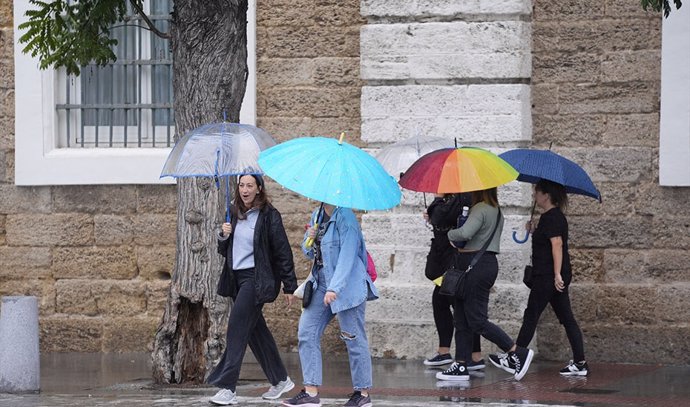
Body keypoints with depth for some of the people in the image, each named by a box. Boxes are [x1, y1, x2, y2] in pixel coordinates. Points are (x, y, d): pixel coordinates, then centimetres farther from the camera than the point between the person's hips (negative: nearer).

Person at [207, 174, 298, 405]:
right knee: (256, 330, 12)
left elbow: (282, 251, -7)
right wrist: (223, 236, -4)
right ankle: (280, 380, 25)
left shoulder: (269, 216, -8)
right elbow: (224, 251, 18)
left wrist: (289, 286, -7)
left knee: (237, 327, -15)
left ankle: (227, 388, -17)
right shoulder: (233, 214, 11)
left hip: (256, 279, -7)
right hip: (237, 278, 7)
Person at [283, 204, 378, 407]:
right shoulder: (317, 216, 12)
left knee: (354, 339, -2)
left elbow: (348, 255, -21)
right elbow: (309, 252, 22)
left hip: (346, 285, -8)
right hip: (321, 284, 8)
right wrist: (309, 239, -2)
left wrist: (334, 288, -28)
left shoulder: (345, 217, -14)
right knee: (306, 333, 0)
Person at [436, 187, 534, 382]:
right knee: (462, 319, 10)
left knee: (477, 320, -7)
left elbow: (465, 233, -29)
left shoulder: (480, 210, -15)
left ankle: (519, 353, -4)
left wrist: (450, 234, -8)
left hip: (477, 265, -10)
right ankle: (461, 365, 10)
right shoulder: (496, 211, 15)